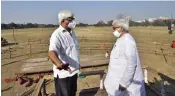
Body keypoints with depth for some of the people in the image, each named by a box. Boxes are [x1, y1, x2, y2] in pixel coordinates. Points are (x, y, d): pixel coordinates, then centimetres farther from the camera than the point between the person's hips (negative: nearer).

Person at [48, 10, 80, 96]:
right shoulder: (57, 35, -21)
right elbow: (52, 52, -38)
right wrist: (59, 64, -58)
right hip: (63, 73, -8)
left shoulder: (71, 32, 7)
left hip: (73, 70, 8)